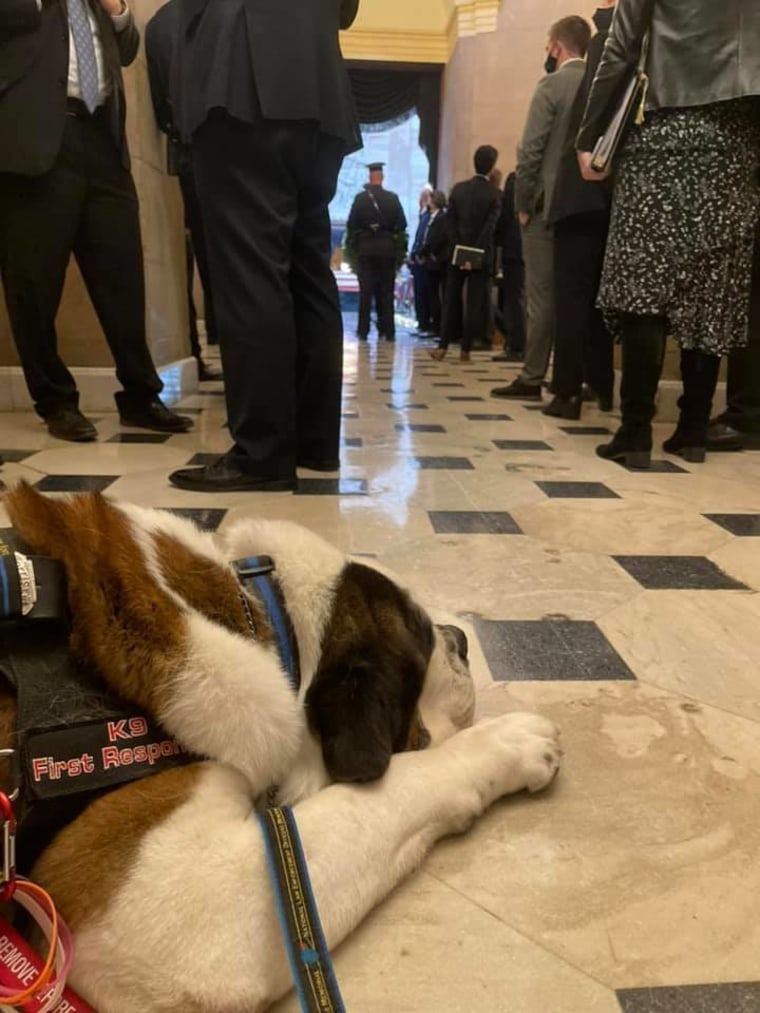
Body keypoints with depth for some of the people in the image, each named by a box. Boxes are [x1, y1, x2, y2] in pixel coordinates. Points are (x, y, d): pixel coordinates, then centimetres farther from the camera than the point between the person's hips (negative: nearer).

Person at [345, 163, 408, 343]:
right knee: (386, 291, 6)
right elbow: (401, 225, 1)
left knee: (366, 291, 3)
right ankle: (387, 330, 6)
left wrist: (352, 249, 8)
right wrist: (400, 250, 10)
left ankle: (363, 330, 2)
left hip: (365, 248, -1)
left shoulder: (360, 198, -2)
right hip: (387, 248, 1)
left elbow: (351, 225, -1)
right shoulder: (393, 198, 0)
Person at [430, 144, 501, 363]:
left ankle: (443, 346, 2)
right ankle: (465, 350, 2)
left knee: (451, 300, 7)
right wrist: (475, 256, -14)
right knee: (475, 303, 2)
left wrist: (457, 249, -2)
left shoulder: (458, 188, 3)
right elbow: (489, 228, -13)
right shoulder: (495, 194, -5)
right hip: (481, 255, -2)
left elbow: (450, 222, -1)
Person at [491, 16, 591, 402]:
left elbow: (531, 150, -13)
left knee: (541, 294, -4)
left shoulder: (552, 84, -6)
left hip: (548, 204, -6)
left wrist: (522, 203, -6)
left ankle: (532, 379, -3)